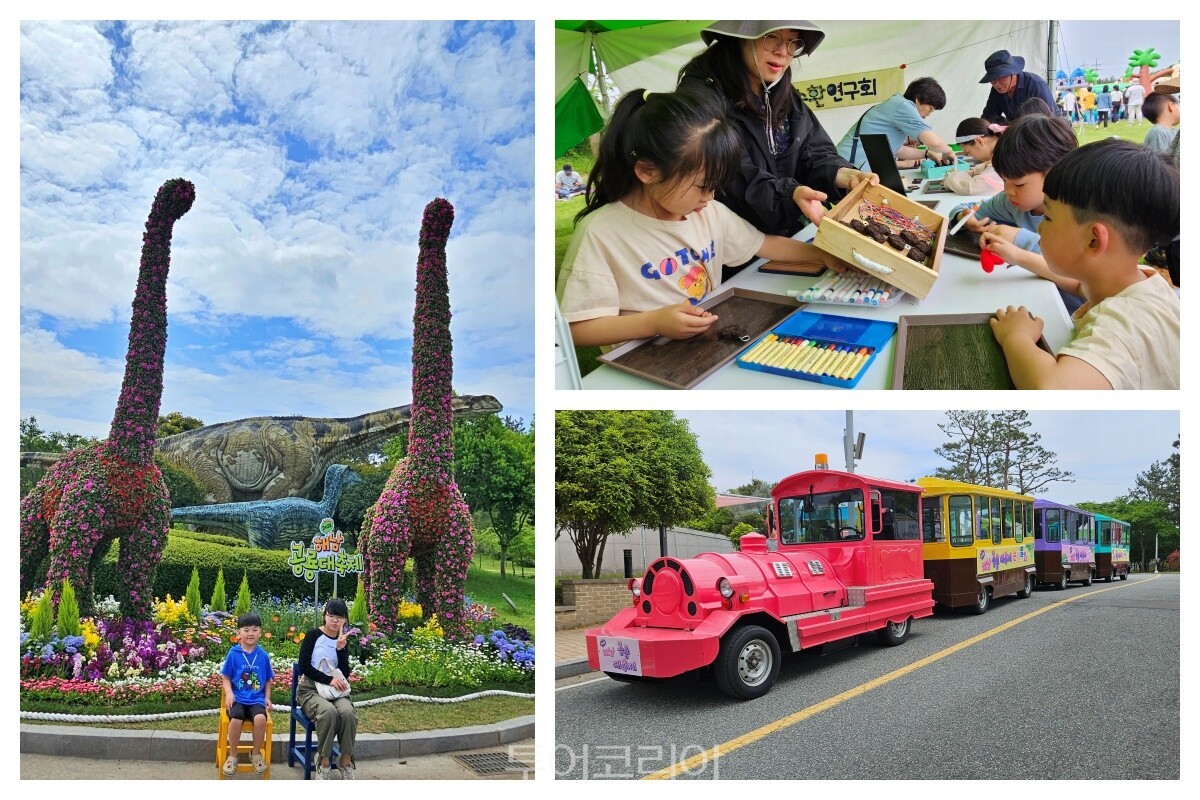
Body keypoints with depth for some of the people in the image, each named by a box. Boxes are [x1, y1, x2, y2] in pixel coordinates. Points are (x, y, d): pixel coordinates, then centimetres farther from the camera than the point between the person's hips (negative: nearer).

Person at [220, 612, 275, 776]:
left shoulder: (263, 655, 6)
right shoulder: (233, 654, 1)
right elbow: (226, 677, 6)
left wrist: (267, 697, 4)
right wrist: (229, 693, -10)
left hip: (257, 699, 1)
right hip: (238, 698, -1)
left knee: (260, 718, -30)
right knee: (236, 719, -32)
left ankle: (256, 753, -1)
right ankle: (232, 755, -4)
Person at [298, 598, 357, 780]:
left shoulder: (343, 640, 9)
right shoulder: (313, 635, -3)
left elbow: (345, 674, 1)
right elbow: (304, 666, -10)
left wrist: (341, 649, -12)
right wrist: (328, 679, -17)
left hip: (336, 691, 3)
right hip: (310, 689, -3)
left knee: (348, 712, -30)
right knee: (328, 711, -36)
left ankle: (346, 762, -17)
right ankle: (323, 763, -21)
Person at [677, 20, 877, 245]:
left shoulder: (786, 96, 14)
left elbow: (814, 154, 8)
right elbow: (729, 178, -21)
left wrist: (844, 175, -13)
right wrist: (789, 195, -34)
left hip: (792, 236, 7)